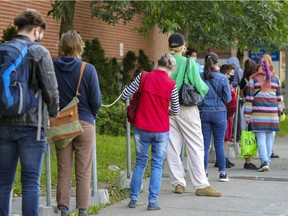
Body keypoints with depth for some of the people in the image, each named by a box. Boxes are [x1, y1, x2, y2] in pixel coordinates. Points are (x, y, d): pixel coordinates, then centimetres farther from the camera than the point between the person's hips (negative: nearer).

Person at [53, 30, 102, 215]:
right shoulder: (88, 69, -10)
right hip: (84, 123, -2)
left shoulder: (52, 67, -4)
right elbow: (96, 100, -7)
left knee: (63, 171, 9)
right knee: (83, 172, 7)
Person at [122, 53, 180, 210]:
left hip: (141, 128, 1)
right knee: (157, 165, 8)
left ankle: (133, 199, 17)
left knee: (140, 163, 14)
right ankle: (153, 201, 5)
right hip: (161, 131, -1)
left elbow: (125, 95, -4)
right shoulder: (171, 85, -7)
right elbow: (175, 111, 3)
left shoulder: (143, 77, -6)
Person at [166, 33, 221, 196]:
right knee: (196, 146, 1)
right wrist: (205, 88, 11)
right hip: (186, 109, -4)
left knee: (172, 147, 9)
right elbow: (199, 85, -9)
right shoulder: (189, 63, -9)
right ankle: (201, 185, 0)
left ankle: (178, 183, 13)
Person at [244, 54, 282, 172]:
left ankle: (264, 161, -13)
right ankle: (267, 161, 14)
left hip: (258, 113, -2)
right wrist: (279, 111, 23)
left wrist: (247, 114, 1)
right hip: (272, 113, 2)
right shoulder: (276, 79, 7)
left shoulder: (253, 79, -1)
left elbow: (249, 97, -2)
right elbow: (279, 97, 13)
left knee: (261, 137, -1)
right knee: (270, 137, 9)